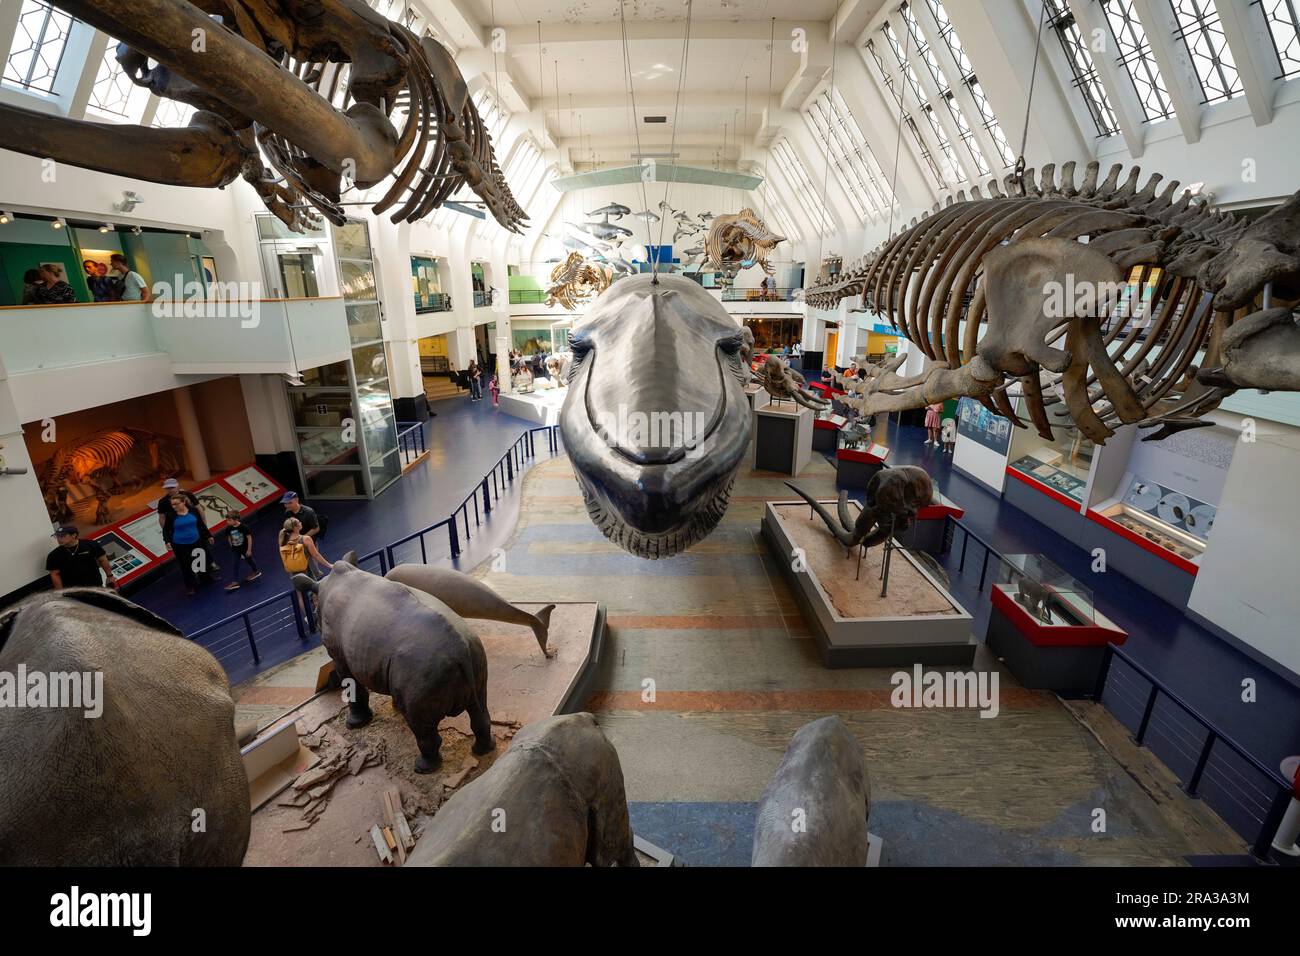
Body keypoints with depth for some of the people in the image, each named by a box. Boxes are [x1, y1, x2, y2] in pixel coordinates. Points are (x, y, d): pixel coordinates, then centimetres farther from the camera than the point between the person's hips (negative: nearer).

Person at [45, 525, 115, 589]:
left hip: (96, 586, 0)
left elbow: (102, 560, -1)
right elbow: (55, 575, -3)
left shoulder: (90, 545, -11)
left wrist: (109, 576, 3)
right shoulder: (54, 555, -7)